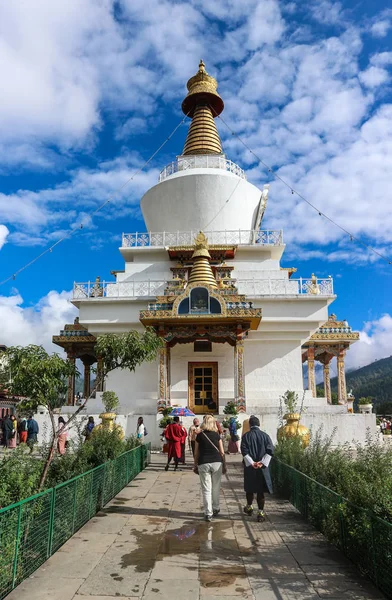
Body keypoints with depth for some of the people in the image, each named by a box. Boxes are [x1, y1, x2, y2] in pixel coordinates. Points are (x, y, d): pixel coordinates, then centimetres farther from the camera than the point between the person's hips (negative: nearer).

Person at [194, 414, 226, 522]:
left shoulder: (199, 436, 0)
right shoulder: (217, 435, 3)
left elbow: (196, 453, 3)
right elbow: (222, 452, 4)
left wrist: (195, 465, 13)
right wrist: (224, 465, 14)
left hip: (203, 464, -1)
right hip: (217, 463, 1)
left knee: (206, 489, 4)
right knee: (216, 488, 15)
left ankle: (208, 513, 4)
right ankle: (215, 509, 28)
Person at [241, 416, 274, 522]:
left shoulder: (246, 436, -5)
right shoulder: (265, 436, -1)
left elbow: (244, 451, -13)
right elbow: (270, 451, -7)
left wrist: (251, 463, -12)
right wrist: (262, 462, -9)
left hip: (249, 467, 0)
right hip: (262, 468, 1)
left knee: (249, 489, 17)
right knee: (261, 491, 8)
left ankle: (249, 507, 34)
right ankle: (260, 512, 8)